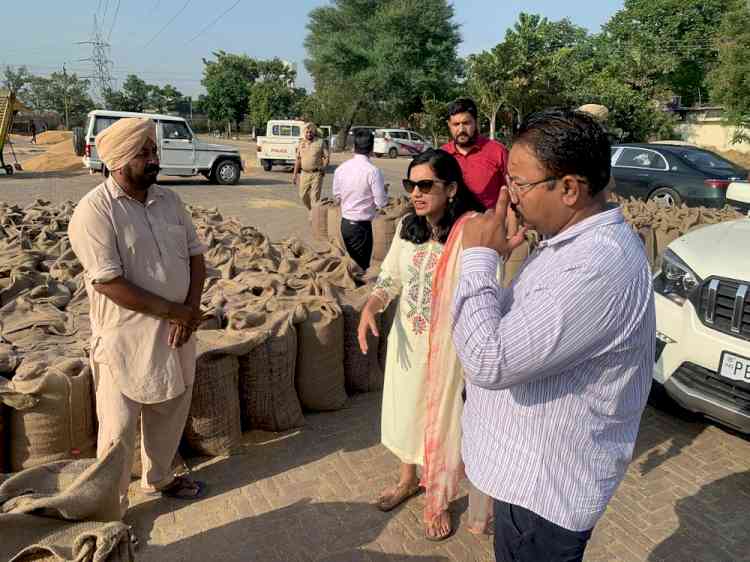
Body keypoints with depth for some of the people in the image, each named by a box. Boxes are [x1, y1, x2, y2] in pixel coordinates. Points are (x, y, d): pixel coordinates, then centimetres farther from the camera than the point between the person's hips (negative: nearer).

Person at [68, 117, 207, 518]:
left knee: (170, 413, 21)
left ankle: (159, 478, 45)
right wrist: (173, 310, -17)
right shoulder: (94, 210, -16)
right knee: (119, 428, 7)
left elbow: (195, 255, 6)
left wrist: (190, 310, -9)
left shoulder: (169, 200, 4)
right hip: (126, 338, -6)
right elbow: (109, 283, -21)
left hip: (176, 332, 6)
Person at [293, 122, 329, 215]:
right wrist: (295, 174, 12)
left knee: (315, 196, -6)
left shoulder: (320, 142, 0)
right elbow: (298, 159, 16)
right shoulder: (302, 143, 12)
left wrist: (322, 169, -15)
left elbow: (326, 158, -2)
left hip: (316, 174, -5)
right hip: (304, 173, 5)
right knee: (303, 196, 7)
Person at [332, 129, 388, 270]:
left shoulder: (341, 168, -1)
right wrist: (384, 191, 5)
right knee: (362, 267, 5)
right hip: (362, 226, -6)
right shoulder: (373, 171, -18)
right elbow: (381, 203, -14)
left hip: (345, 224, 6)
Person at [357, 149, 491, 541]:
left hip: (447, 346, -6)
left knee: (442, 419, 11)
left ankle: (438, 502, 37)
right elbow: (390, 277, 6)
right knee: (403, 409, 21)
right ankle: (408, 479, 49)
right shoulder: (407, 226, -2)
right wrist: (371, 306, -9)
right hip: (406, 341, 6)